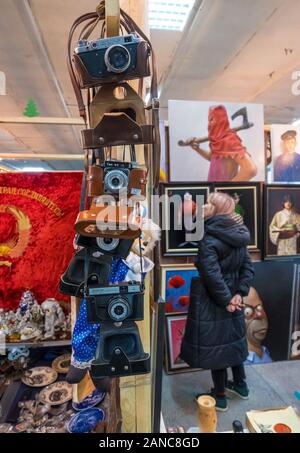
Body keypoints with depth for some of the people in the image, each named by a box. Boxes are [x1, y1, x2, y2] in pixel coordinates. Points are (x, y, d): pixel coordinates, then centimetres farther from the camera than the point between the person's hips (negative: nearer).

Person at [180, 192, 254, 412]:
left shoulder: (209, 240, -22)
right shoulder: (239, 236, 2)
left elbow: (212, 275, -25)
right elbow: (248, 268, 3)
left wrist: (225, 300, -14)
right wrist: (239, 294, 0)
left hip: (212, 301, -7)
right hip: (232, 297, 7)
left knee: (214, 343, 8)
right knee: (231, 338, 23)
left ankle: (220, 396, 27)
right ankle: (241, 385, 42)